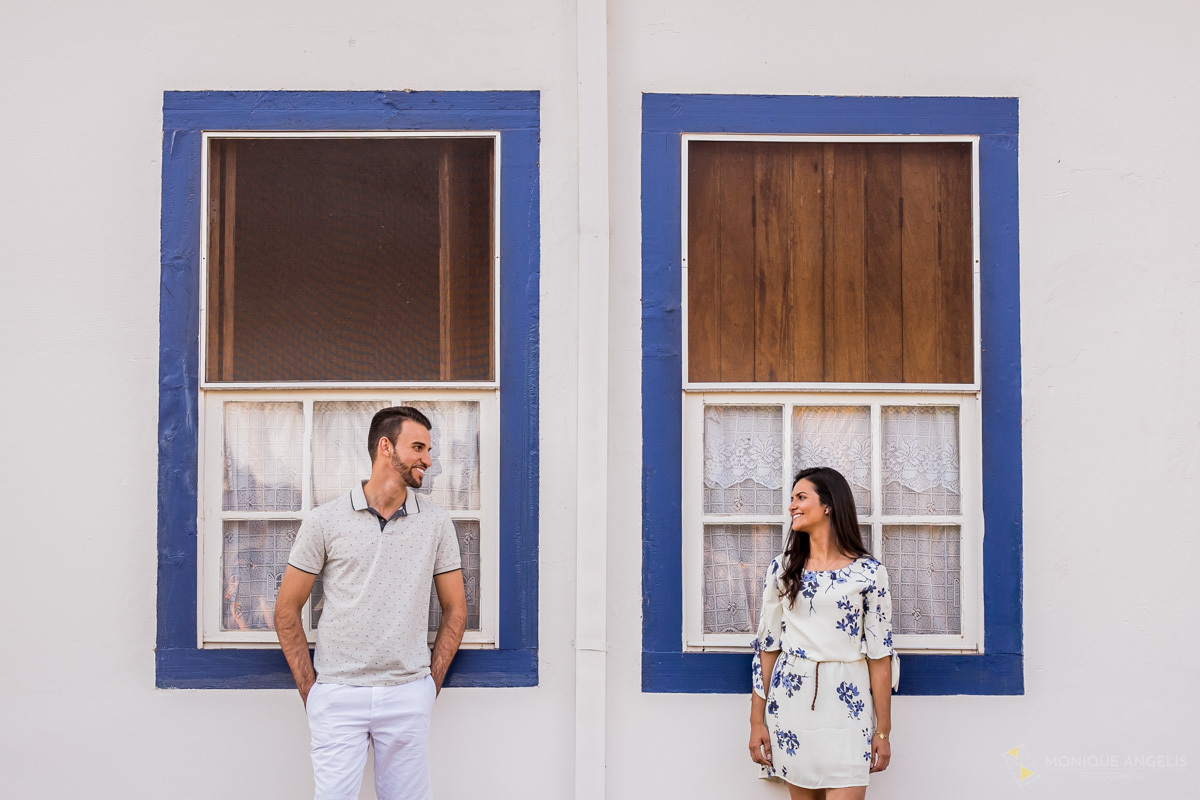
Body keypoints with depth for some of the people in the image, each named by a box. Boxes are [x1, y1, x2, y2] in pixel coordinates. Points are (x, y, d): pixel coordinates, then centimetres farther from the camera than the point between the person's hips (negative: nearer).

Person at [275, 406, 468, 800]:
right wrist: (310, 691, 1)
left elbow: (455, 609, 12)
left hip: (407, 696, 2)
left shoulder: (436, 523, 6)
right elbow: (287, 611, 5)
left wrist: (430, 686, 5)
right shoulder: (325, 521, 0)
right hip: (337, 694, -1)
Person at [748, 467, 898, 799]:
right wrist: (757, 721, 3)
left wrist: (883, 730, -1)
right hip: (791, 700, 2)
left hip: (847, 704, -2)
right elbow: (767, 647, 6)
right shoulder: (782, 569, 6)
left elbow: (879, 653, 0)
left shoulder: (868, 572, 0)